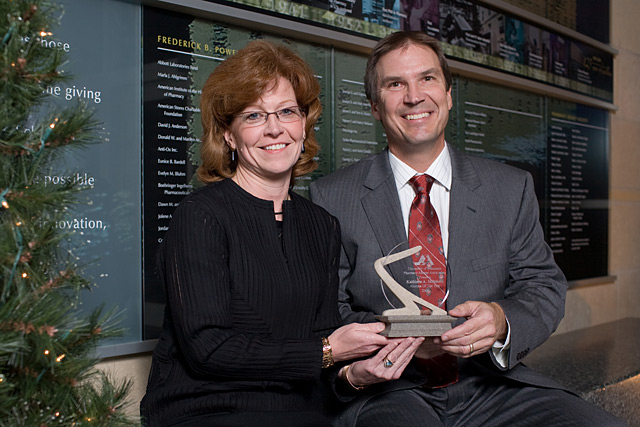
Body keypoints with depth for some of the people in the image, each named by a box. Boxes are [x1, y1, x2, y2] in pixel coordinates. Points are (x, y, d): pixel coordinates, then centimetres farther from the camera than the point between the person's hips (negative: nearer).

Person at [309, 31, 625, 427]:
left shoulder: (511, 188, 9)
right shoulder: (332, 197, 2)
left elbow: (545, 288, 8)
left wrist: (501, 320, -16)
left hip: (492, 383, 4)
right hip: (388, 392, -3)